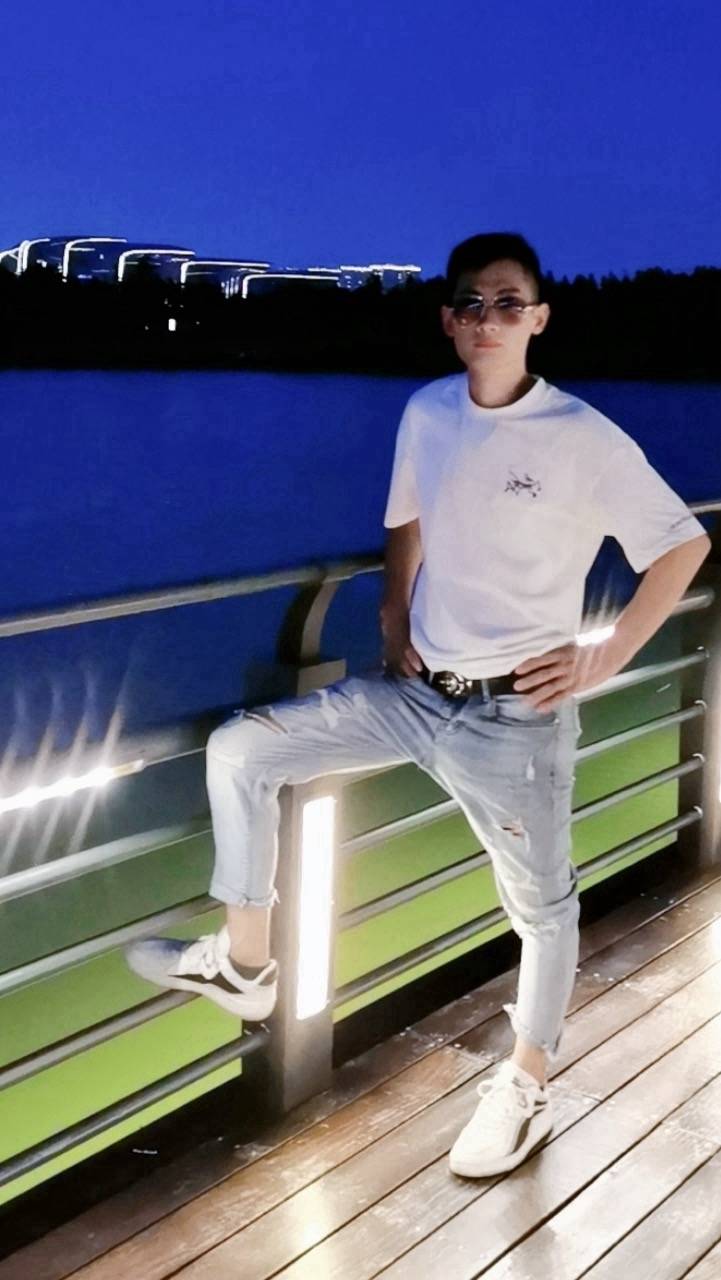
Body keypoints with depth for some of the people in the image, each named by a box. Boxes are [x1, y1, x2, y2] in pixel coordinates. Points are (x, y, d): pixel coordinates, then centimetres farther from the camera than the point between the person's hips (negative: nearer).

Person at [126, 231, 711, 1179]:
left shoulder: (585, 439, -15)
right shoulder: (426, 414, 1)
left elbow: (684, 546, -9)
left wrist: (603, 662, -10)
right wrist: (393, 624, 9)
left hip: (515, 718, -5)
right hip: (415, 693, 6)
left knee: (541, 905, 11)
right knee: (239, 750, 0)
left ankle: (526, 1092, 34)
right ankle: (245, 964, 13)